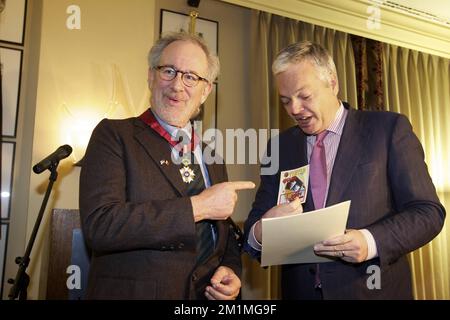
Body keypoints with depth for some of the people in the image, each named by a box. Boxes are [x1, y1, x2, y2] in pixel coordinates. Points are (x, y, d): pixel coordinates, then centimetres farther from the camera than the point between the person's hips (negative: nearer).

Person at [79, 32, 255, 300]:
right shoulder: (113, 135, -8)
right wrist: (197, 206, -21)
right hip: (132, 291, -4)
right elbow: (98, 225, -22)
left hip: (208, 294, 5)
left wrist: (231, 271, -6)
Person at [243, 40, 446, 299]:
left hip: (373, 290, -3)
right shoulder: (281, 146, 4)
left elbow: (428, 212, -8)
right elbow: (258, 217, 3)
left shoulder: (389, 128, -6)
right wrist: (259, 233, -20)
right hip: (300, 290, 3)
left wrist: (371, 241, -25)